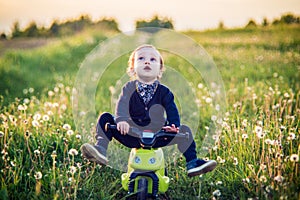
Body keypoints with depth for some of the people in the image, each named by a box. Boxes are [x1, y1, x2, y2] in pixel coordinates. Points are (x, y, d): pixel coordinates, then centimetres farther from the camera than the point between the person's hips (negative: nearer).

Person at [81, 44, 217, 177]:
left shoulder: (163, 91, 2)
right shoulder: (129, 88, -1)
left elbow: (172, 110, -8)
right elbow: (122, 105, -17)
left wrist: (173, 125, -29)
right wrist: (121, 120, -39)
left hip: (157, 136, 0)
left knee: (184, 130, -16)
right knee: (105, 118, -14)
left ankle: (192, 163, -8)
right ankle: (101, 148, -16)